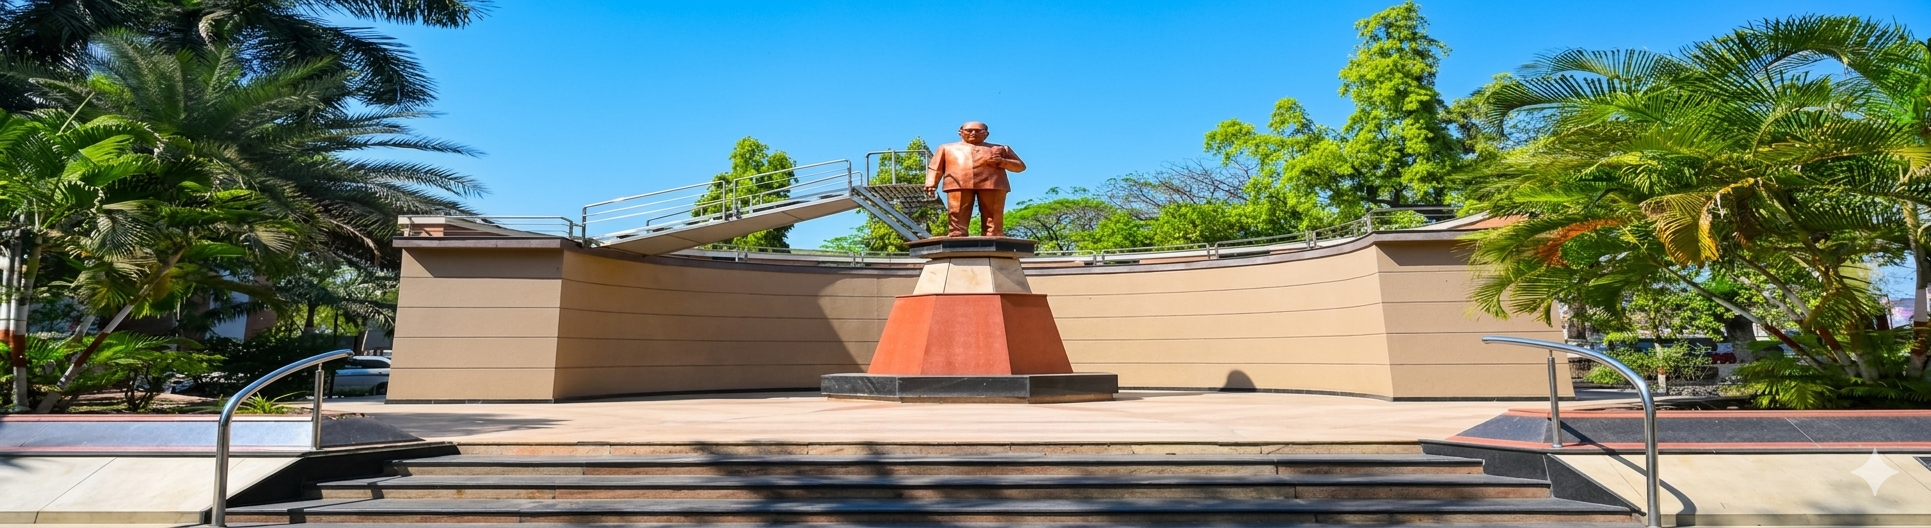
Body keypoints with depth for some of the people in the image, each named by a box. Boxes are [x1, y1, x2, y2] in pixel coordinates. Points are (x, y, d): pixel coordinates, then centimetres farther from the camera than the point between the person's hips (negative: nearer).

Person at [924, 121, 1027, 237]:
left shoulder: (1000, 148, 29)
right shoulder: (947, 148, 30)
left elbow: (1020, 166, 22)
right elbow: (936, 167, 20)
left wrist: (1002, 162, 3)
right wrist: (931, 183, 1)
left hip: (992, 184, 1)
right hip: (958, 184, -1)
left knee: (993, 221, -10)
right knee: (957, 221, -14)